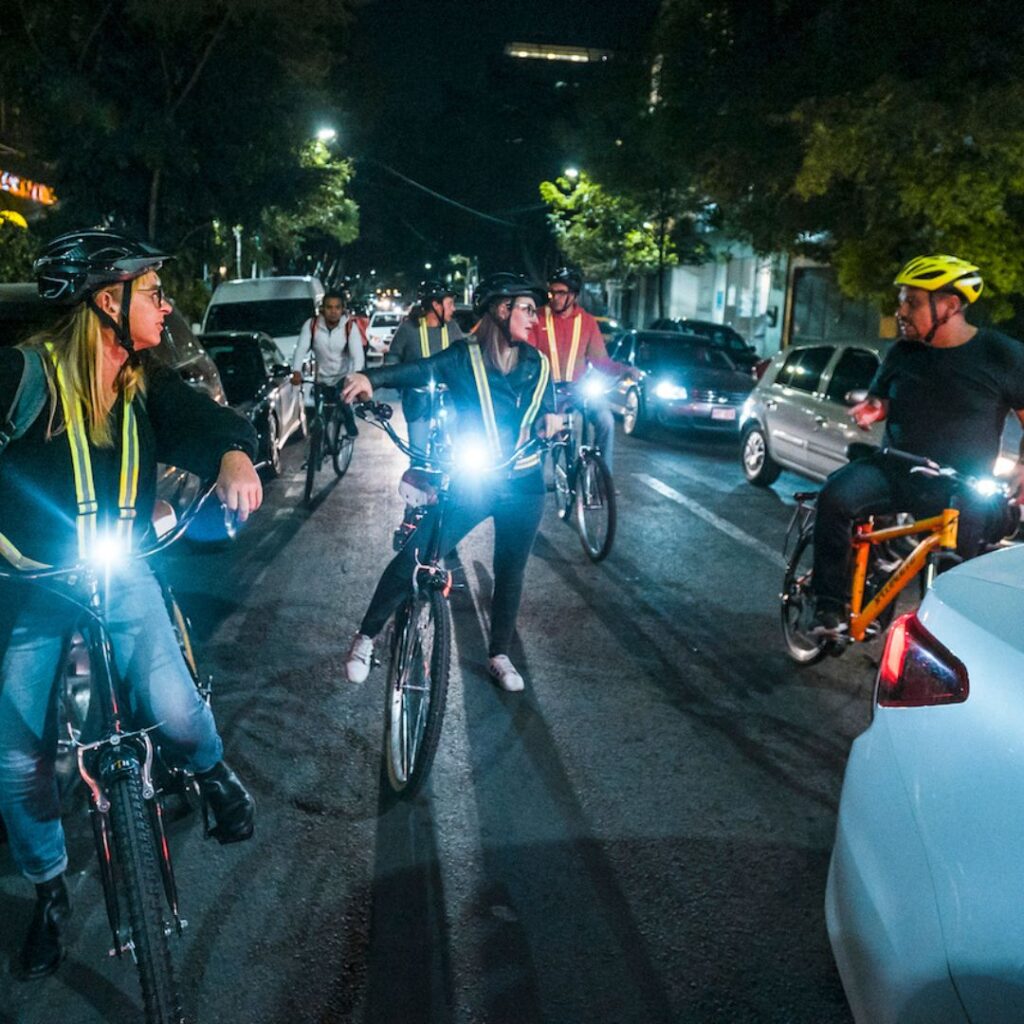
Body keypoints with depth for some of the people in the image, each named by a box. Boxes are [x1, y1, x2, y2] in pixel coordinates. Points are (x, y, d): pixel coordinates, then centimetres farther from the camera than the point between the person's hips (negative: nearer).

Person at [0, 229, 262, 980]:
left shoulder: (149, 384, -3)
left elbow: (211, 420, -13)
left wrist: (234, 456, -36)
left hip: (123, 576, 2)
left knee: (175, 711, -17)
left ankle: (213, 772, 21)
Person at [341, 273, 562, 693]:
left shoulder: (537, 365, 6)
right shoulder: (465, 357, -6)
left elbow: (548, 413, 15)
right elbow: (420, 370, -22)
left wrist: (551, 420, -10)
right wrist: (371, 377, -40)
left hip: (524, 485, 4)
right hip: (470, 482, -4)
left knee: (511, 570, 12)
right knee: (414, 556, -9)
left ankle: (500, 655, 31)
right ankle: (366, 637, 10)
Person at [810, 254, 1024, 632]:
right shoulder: (902, 352, 5)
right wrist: (870, 410, -6)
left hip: (958, 494, -2)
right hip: (893, 470, 2)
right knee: (834, 496, -28)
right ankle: (829, 604, -19)